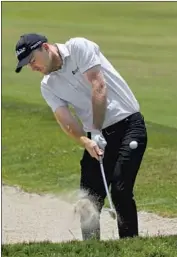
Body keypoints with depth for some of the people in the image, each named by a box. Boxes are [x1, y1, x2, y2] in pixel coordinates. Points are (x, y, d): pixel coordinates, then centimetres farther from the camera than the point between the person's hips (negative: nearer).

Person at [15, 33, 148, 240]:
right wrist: (86, 142, -23)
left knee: (120, 190, -16)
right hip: (97, 136, 6)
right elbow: (64, 119, -5)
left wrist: (97, 130, -20)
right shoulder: (48, 86, 8)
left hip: (128, 124, -6)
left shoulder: (79, 48, -7)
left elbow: (98, 87, -16)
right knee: (89, 197, 0)